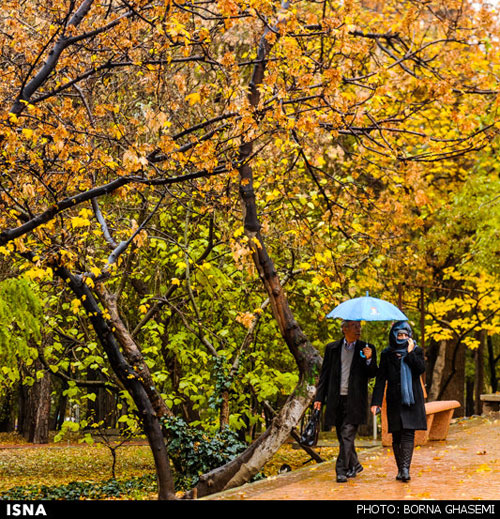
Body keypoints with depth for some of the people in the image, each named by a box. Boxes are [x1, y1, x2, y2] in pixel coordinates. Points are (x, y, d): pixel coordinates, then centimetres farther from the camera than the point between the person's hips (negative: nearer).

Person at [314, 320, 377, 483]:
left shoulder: (367, 349, 5)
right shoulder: (332, 348, 9)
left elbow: (372, 374, 2)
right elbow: (324, 374, 11)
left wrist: (369, 359, -17)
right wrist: (319, 397, 6)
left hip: (354, 400, -3)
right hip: (336, 400, 3)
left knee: (347, 434, -11)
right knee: (342, 436, 12)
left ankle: (341, 470, -10)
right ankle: (354, 465, 29)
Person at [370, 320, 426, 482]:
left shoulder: (416, 351, 7)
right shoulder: (387, 354, 7)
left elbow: (421, 369, -11)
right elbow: (380, 379, 3)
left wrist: (410, 353, -12)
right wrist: (376, 402, -4)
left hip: (412, 400, -1)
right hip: (395, 401, 1)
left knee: (408, 434, -11)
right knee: (397, 437, 3)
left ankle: (405, 468, -18)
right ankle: (401, 469, 12)